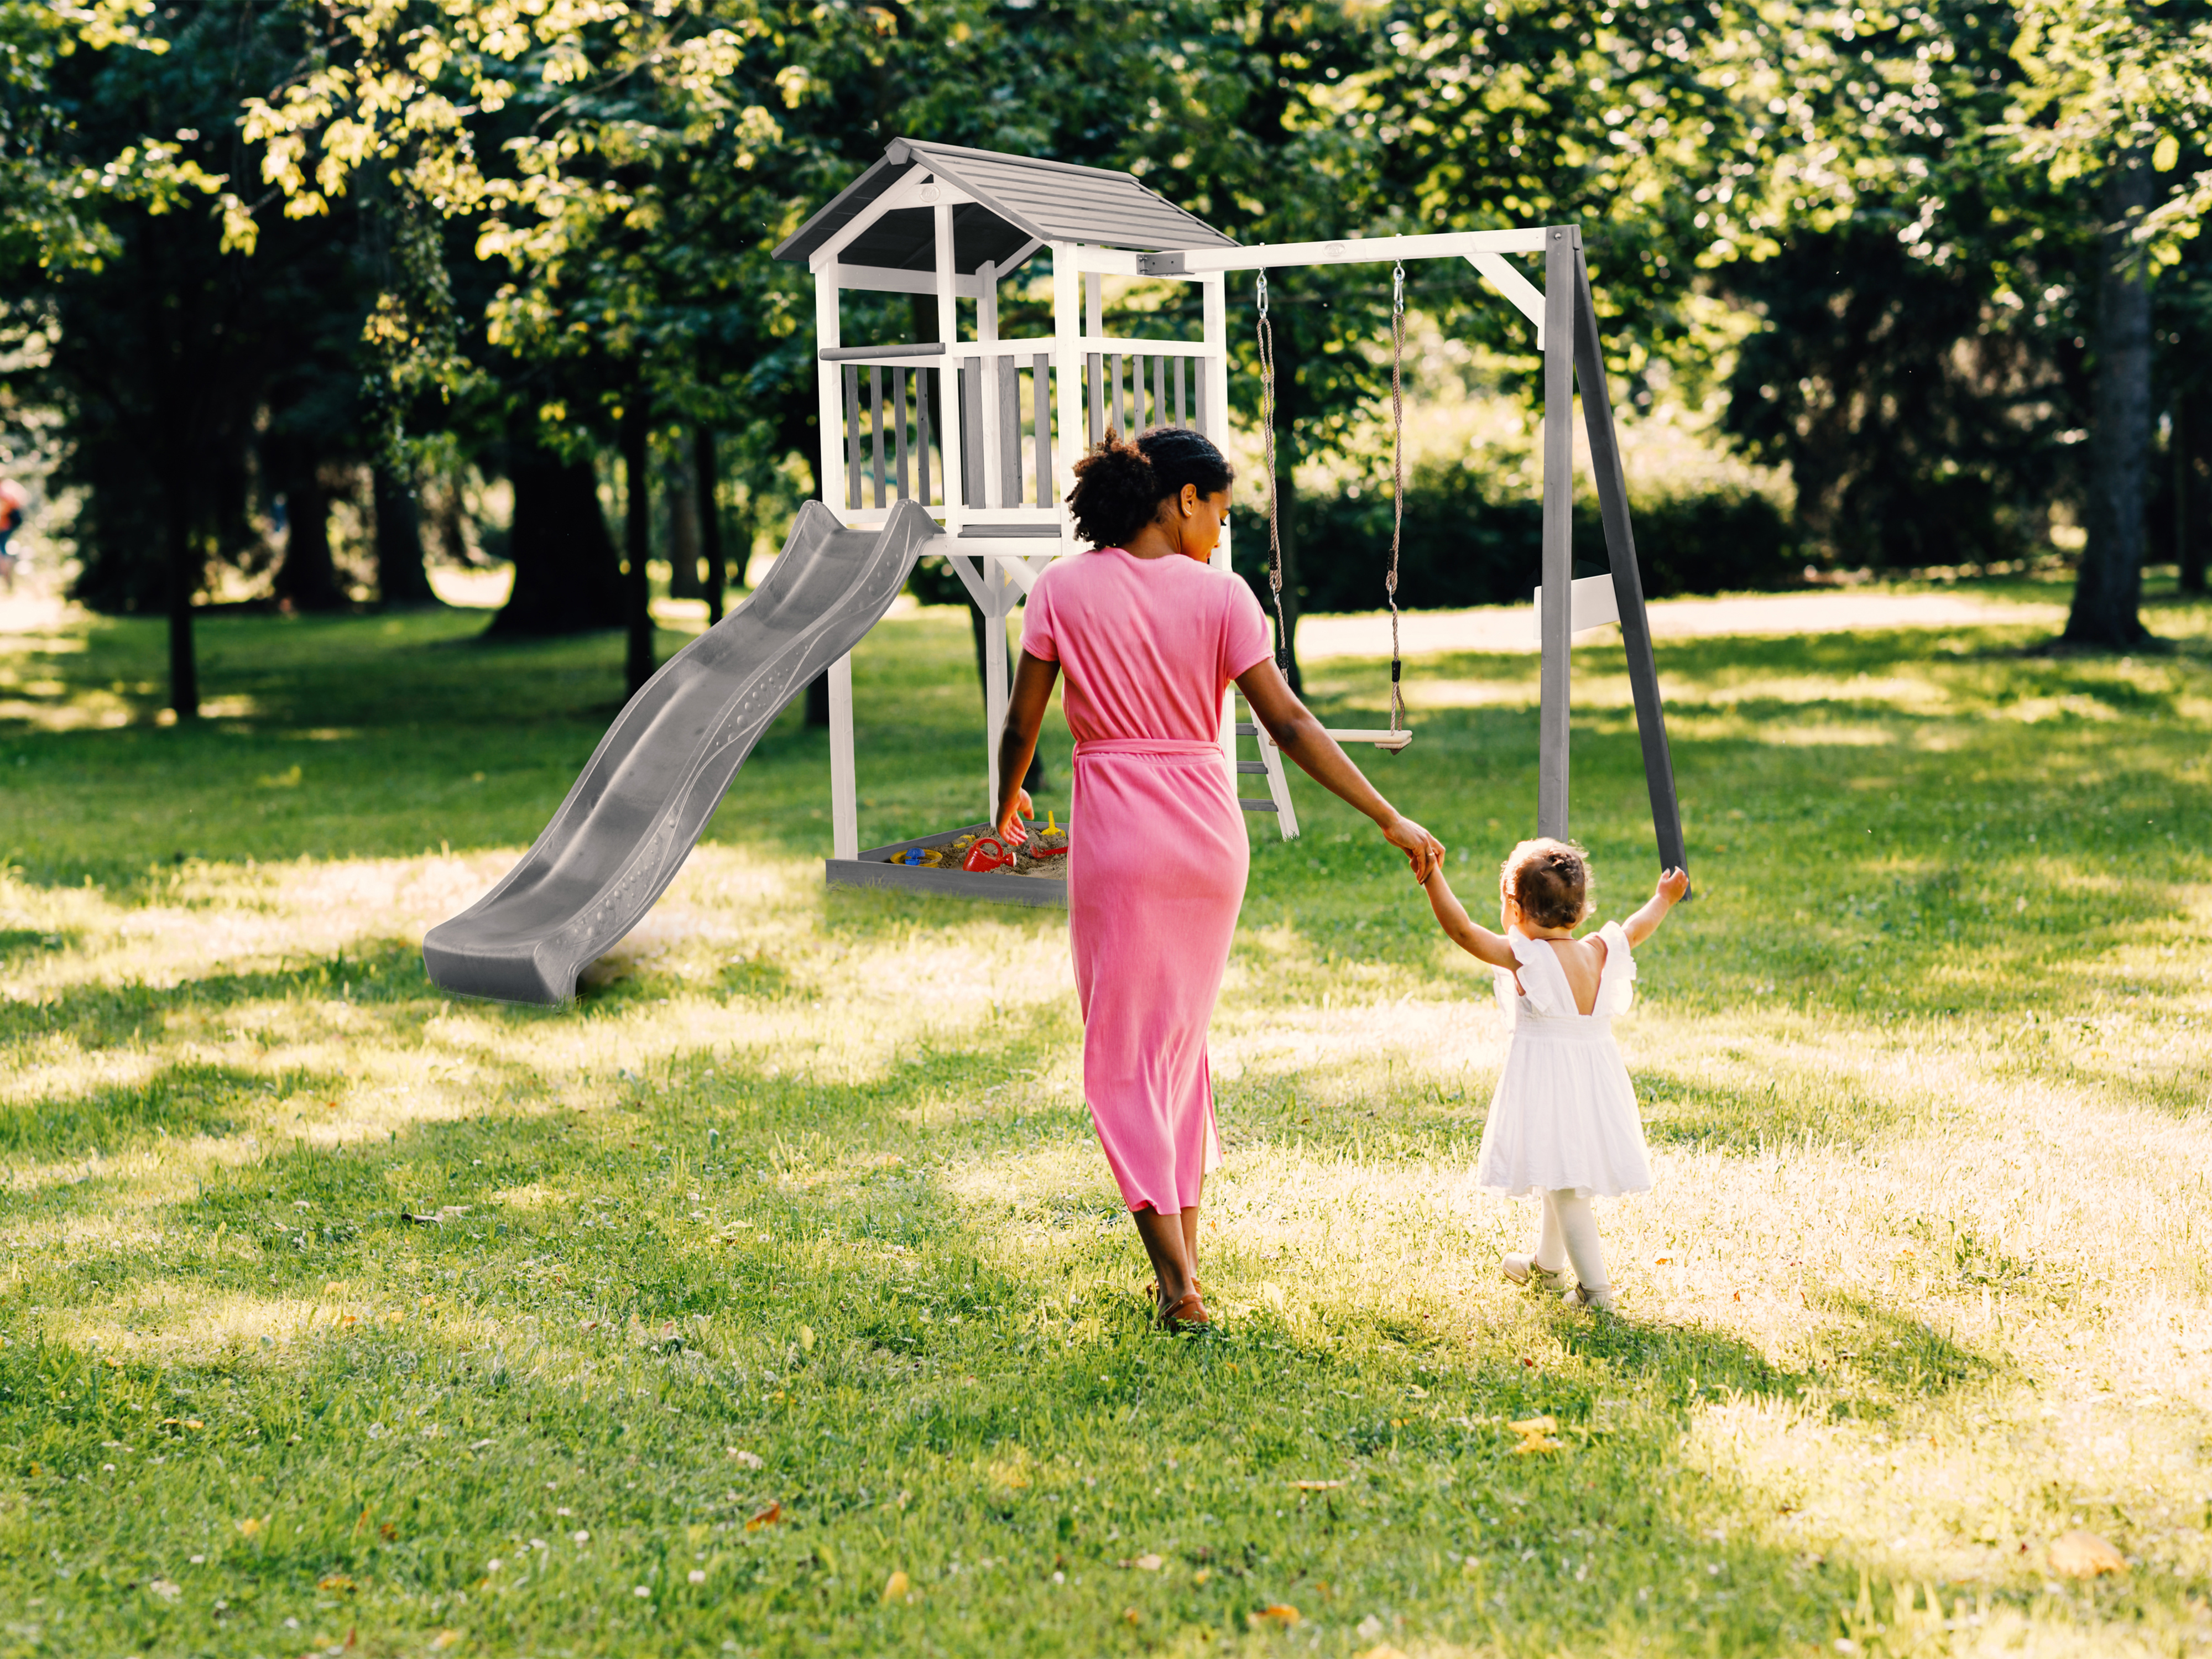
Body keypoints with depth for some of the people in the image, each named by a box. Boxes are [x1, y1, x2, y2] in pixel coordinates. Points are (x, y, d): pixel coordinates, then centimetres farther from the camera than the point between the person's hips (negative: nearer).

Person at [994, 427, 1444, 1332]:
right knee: (1183, 1037, 19)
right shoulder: (1220, 595, -3)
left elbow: (1021, 724, 0)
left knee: (1124, 1052, 4)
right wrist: (1390, 820, -3)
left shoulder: (1064, 589, -3)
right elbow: (1289, 724, -7)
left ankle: (1178, 1282, -5)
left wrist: (1008, 802, 21)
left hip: (1116, 830, -2)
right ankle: (1184, 1254, 22)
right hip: (1209, 828, 2)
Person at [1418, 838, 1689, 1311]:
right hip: (1596, 1079, 7)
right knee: (1563, 1179, 24)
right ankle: (1546, 1264, 43)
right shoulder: (1600, 953, 1)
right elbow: (1637, 929, 20)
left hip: (1546, 1078, -7)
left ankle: (1595, 1288, -7)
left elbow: (1462, 929, -22)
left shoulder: (1523, 957, -17)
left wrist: (1432, 877, -21)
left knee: (1565, 1186, -4)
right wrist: (1663, 899, 39)